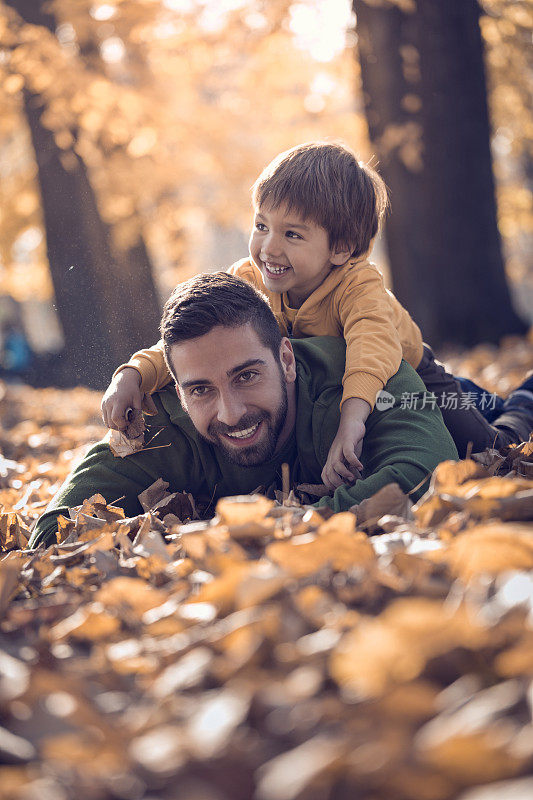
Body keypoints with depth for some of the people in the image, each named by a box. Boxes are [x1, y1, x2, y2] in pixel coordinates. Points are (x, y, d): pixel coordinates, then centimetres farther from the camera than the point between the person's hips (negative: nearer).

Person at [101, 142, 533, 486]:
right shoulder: (247, 281, -27)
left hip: (403, 374, -4)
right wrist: (133, 374, -47)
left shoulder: (359, 285, -40)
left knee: (486, 453, -12)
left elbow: (374, 342, -60)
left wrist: (352, 416, -78)